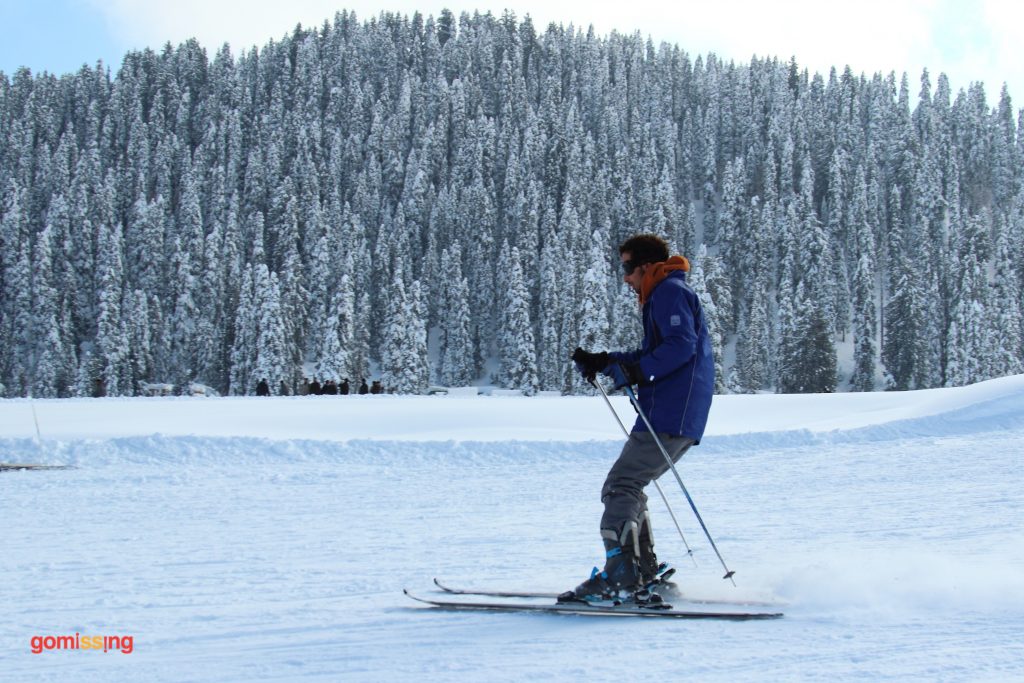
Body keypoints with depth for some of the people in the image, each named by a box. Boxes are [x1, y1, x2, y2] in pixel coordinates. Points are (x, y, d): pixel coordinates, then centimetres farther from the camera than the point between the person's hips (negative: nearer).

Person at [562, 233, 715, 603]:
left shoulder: (670, 291, -7)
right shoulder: (662, 296, 25)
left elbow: (682, 345, -21)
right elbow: (651, 355, 27)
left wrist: (637, 371, -22)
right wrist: (603, 362, 18)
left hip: (669, 418, -11)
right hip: (681, 419, 11)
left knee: (620, 486, -14)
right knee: (628, 486, 15)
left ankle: (620, 576, -21)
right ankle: (643, 572, 15)